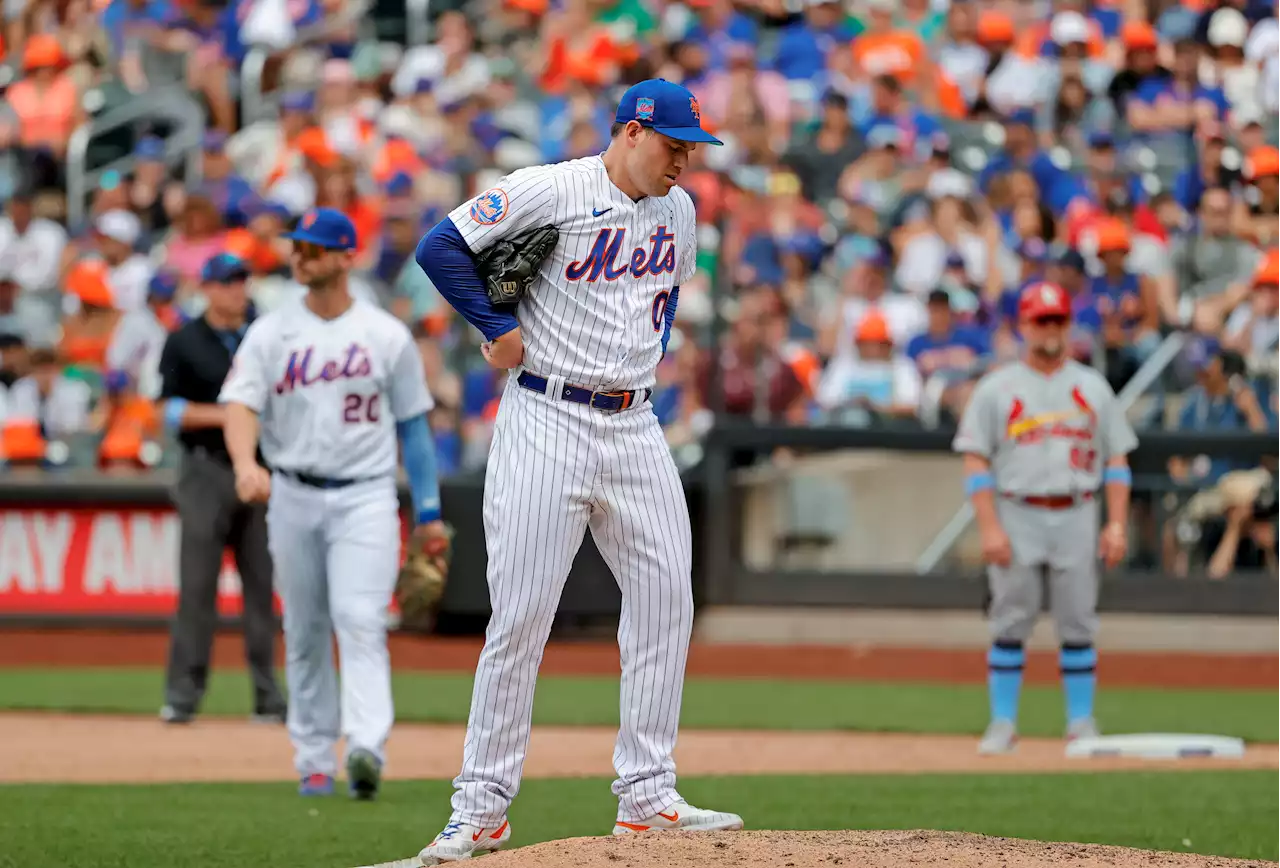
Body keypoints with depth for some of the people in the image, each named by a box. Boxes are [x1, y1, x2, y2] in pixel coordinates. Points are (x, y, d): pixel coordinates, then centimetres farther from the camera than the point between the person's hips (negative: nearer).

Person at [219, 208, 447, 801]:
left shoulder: (387, 336, 4)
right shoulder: (270, 334, 5)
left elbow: (413, 424, 9)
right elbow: (241, 403, -8)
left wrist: (428, 512, 5)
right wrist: (246, 464, -30)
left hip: (365, 496, -2)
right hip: (292, 497, 2)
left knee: (360, 619, -18)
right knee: (304, 631, 7)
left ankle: (366, 749, -30)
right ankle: (314, 760, 14)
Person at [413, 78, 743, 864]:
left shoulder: (678, 209, 11)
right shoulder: (549, 191, -10)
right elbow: (440, 247, -8)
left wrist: (653, 350, 14)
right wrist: (500, 329, -9)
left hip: (635, 428, 6)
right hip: (546, 424, -6)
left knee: (666, 600, 0)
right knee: (522, 615, -7)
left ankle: (647, 796, 7)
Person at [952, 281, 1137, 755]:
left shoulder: (1093, 387, 11)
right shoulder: (995, 389, 4)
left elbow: (1117, 459, 10)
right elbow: (976, 463, 0)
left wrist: (1117, 523, -1)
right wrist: (989, 528, -10)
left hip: (1078, 517, 1)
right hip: (1017, 517, -1)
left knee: (1078, 624, 1)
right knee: (1010, 623, -2)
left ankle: (1082, 724, 7)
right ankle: (1003, 724, 3)